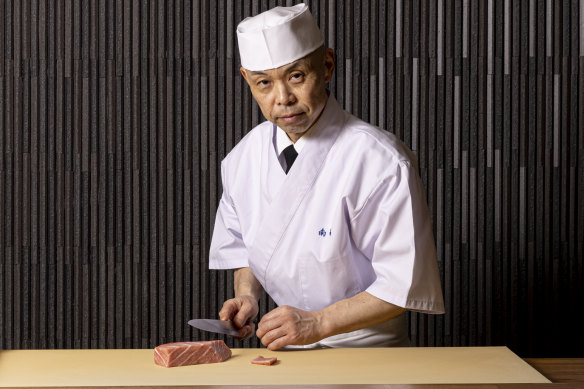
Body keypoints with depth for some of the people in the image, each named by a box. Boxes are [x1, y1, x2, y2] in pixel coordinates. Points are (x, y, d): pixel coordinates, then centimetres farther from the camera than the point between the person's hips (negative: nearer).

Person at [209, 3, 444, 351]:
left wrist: (318, 323, -20)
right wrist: (247, 294, -1)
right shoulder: (243, 159, 2)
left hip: (365, 348, -4)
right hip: (286, 348, 4)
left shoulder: (382, 162, -17)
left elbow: (405, 284, -16)